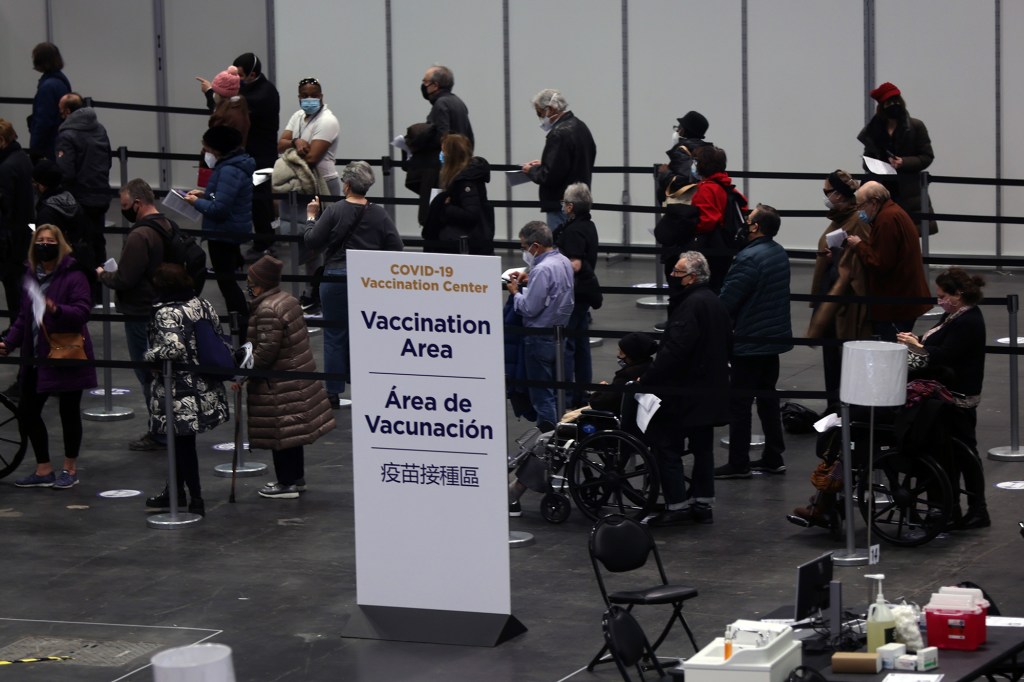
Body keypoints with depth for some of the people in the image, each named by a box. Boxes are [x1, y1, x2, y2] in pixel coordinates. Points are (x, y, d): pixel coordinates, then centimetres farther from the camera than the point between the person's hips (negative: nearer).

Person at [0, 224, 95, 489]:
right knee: (27, 410, 5)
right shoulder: (31, 276, 10)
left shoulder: (73, 276, -10)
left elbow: (82, 311, -18)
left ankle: (70, 470, 18)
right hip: (37, 358, 7)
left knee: (69, 413, 4)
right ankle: (43, 470, 17)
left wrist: (56, 309, -35)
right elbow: (24, 316, 16)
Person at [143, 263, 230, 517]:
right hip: (206, 389, 8)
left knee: (183, 443, 3)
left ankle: (196, 499, 7)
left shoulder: (166, 314, -19)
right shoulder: (203, 305, 4)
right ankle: (176, 491, 33)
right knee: (182, 441, 20)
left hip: (181, 395, -8)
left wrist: (150, 356, -13)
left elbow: (173, 348, -30)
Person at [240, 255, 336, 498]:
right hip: (298, 376, 10)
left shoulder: (267, 310, -21)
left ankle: (287, 483, 5)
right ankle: (296, 477, 27)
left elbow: (266, 351, -24)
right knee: (291, 429, 18)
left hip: (279, 384, -10)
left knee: (279, 432, -1)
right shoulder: (287, 300, 9)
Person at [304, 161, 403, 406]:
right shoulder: (379, 214, 0)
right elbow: (396, 247, 0)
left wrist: (311, 218, 7)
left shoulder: (334, 212, -9)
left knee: (335, 336, 5)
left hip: (336, 278, -3)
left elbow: (311, 242, -8)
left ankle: (333, 392, 7)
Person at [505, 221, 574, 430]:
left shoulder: (543, 270, -24)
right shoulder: (563, 262, 5)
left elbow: (529, 308, -23)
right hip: (560, 332, 9)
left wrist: (516, 292, -6)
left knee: (542, 395, -1)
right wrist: (529, 281, 8)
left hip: (541, 338, -9)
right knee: (559, 389, 18)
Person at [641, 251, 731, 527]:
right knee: (702, 447, 14)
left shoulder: (691, 305, -21)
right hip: (711, 389, 10)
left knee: (666, 445, -3)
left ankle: (677, 504, -4)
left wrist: (647, 378, -20)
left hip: (684, 392, -10)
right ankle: (703, 502, 18)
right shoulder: (715, 303, 11)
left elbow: (674, 349, -26)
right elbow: (727, 342, 21)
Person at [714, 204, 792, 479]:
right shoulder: (780, 254, 6)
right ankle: (773, 458, 20)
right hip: (775, 336, 9)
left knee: (739, 402, -1)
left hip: (749, 341, -9)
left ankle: (738, 463, 2)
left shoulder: (749, 258, -22)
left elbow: (727, 298, -21)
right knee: (768, 398, 16)